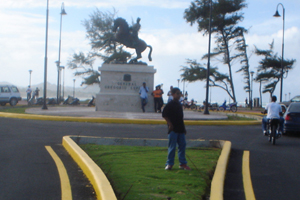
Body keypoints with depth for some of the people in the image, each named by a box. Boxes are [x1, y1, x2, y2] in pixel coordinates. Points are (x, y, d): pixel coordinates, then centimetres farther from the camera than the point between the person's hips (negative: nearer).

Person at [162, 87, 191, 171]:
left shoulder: (179, 104, 15)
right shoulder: (170, 104, -7)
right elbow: (164, 115, -9)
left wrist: (183, 128, 19)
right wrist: (170, 124, -14)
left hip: (180, 129, 7)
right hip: (173, 129, -7)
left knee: (182, 145, 7)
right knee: (172, 147, -4)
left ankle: (183, 163, 14)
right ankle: (169, 164, 5)